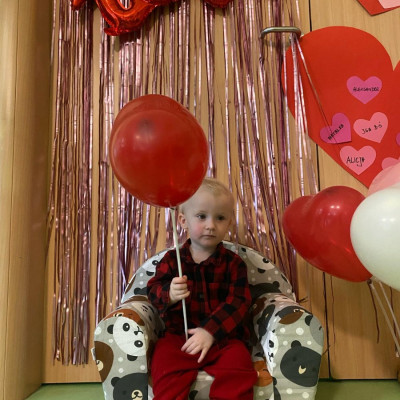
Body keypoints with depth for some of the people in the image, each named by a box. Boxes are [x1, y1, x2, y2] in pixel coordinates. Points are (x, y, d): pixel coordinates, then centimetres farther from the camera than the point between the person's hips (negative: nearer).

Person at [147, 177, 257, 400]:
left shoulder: (233, 263, 0)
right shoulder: (172, 259, 3)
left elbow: (238, 302, -8)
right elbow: (153, 290, -1)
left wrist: (210, 331, -22)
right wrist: (169, 295, -27)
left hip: (223, 337, 0)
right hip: (178, 336, 0)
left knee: (238, 365, -25)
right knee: (165, 364, -27)